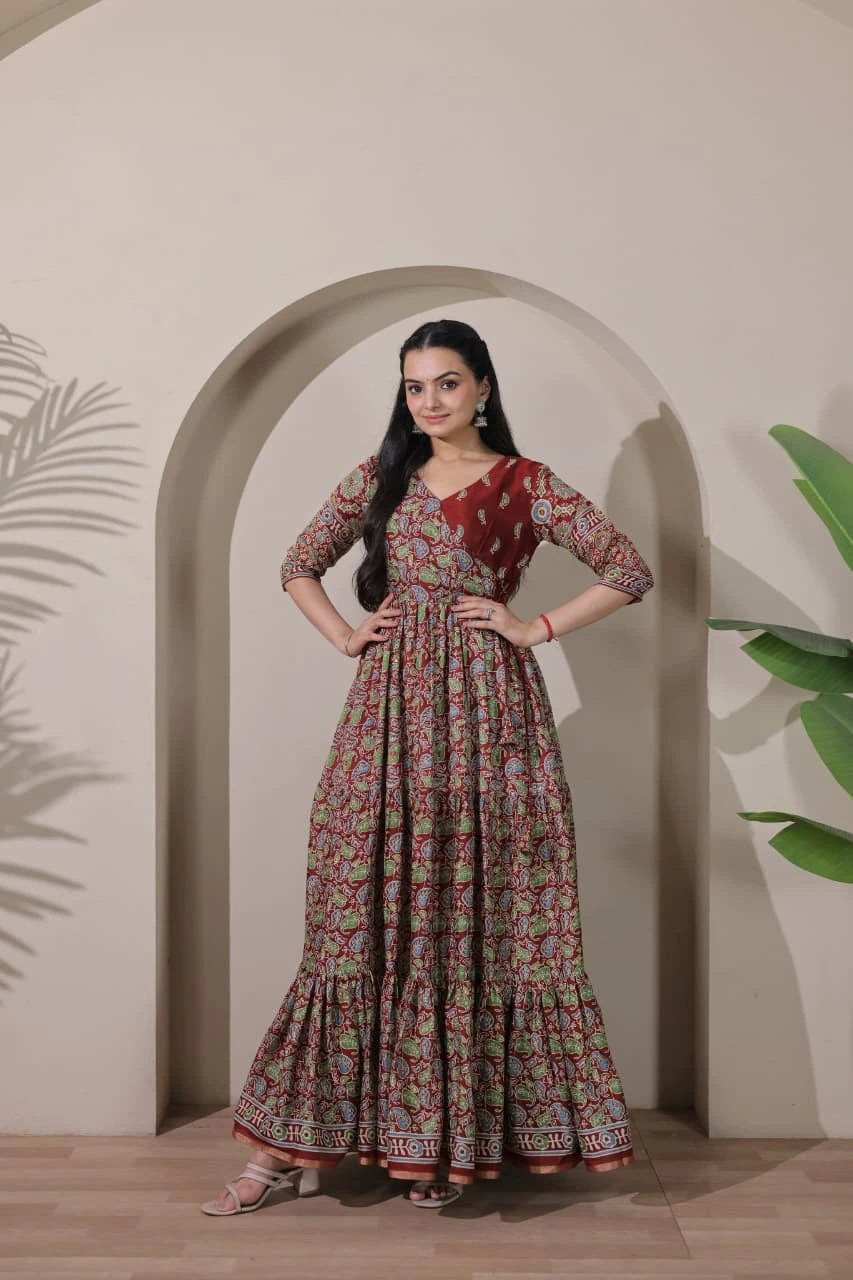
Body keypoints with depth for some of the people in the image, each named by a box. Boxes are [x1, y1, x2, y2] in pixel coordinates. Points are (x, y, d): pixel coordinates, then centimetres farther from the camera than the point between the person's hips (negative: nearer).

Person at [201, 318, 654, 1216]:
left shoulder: (525, 484, 3)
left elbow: (629, 570, 0)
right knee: (368, 915, 2)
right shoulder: (380, 476, 13)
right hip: (390, 708, 3)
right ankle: (292, 1142, 8)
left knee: (477, 916, 0)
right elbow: (300, 564, 21)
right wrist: (345, 637, 7)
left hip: (483, 710, -2)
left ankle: (456, 1137, 13)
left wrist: (537, 628, -5)